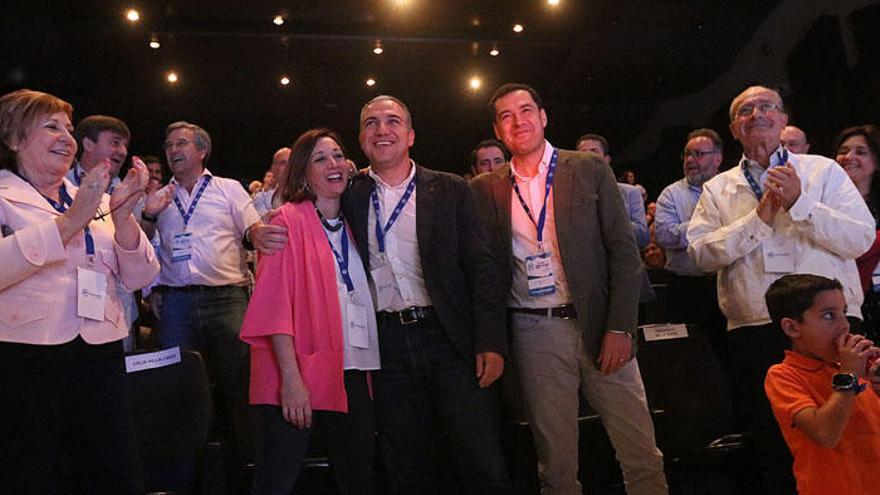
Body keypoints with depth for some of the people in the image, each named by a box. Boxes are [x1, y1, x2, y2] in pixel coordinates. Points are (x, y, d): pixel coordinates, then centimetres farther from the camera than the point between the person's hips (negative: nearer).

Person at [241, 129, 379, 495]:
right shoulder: (290, 220, -3)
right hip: (298, 376, -6)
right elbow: (275, 303, -11)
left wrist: (370, 370, 8)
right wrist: (290, 377, -20)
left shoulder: (351, 226, 15)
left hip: (351, 372, 6)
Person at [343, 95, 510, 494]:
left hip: (450, 339, -2)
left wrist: (491, 342, -10)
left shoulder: (450, 191, 5)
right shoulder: (350, 198, 9)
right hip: (387, 345, 2)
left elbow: (480, 268, -1)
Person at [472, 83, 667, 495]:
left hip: (599, 324, 0)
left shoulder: (590, 170, 4)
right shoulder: (485, 189, 8)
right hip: (533, 333, 1)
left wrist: (619, 327, -6)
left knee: (642, 456, 3)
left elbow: (624, 252, 0)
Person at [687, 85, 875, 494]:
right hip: (753, 334, 1)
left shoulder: (824, 171, 9)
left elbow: (862, 238, -2)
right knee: (771, 449, 10)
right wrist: (759, 218, -8)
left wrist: (798, 203, -10)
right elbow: (700, 252, -2)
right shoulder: (717, 189, 12)